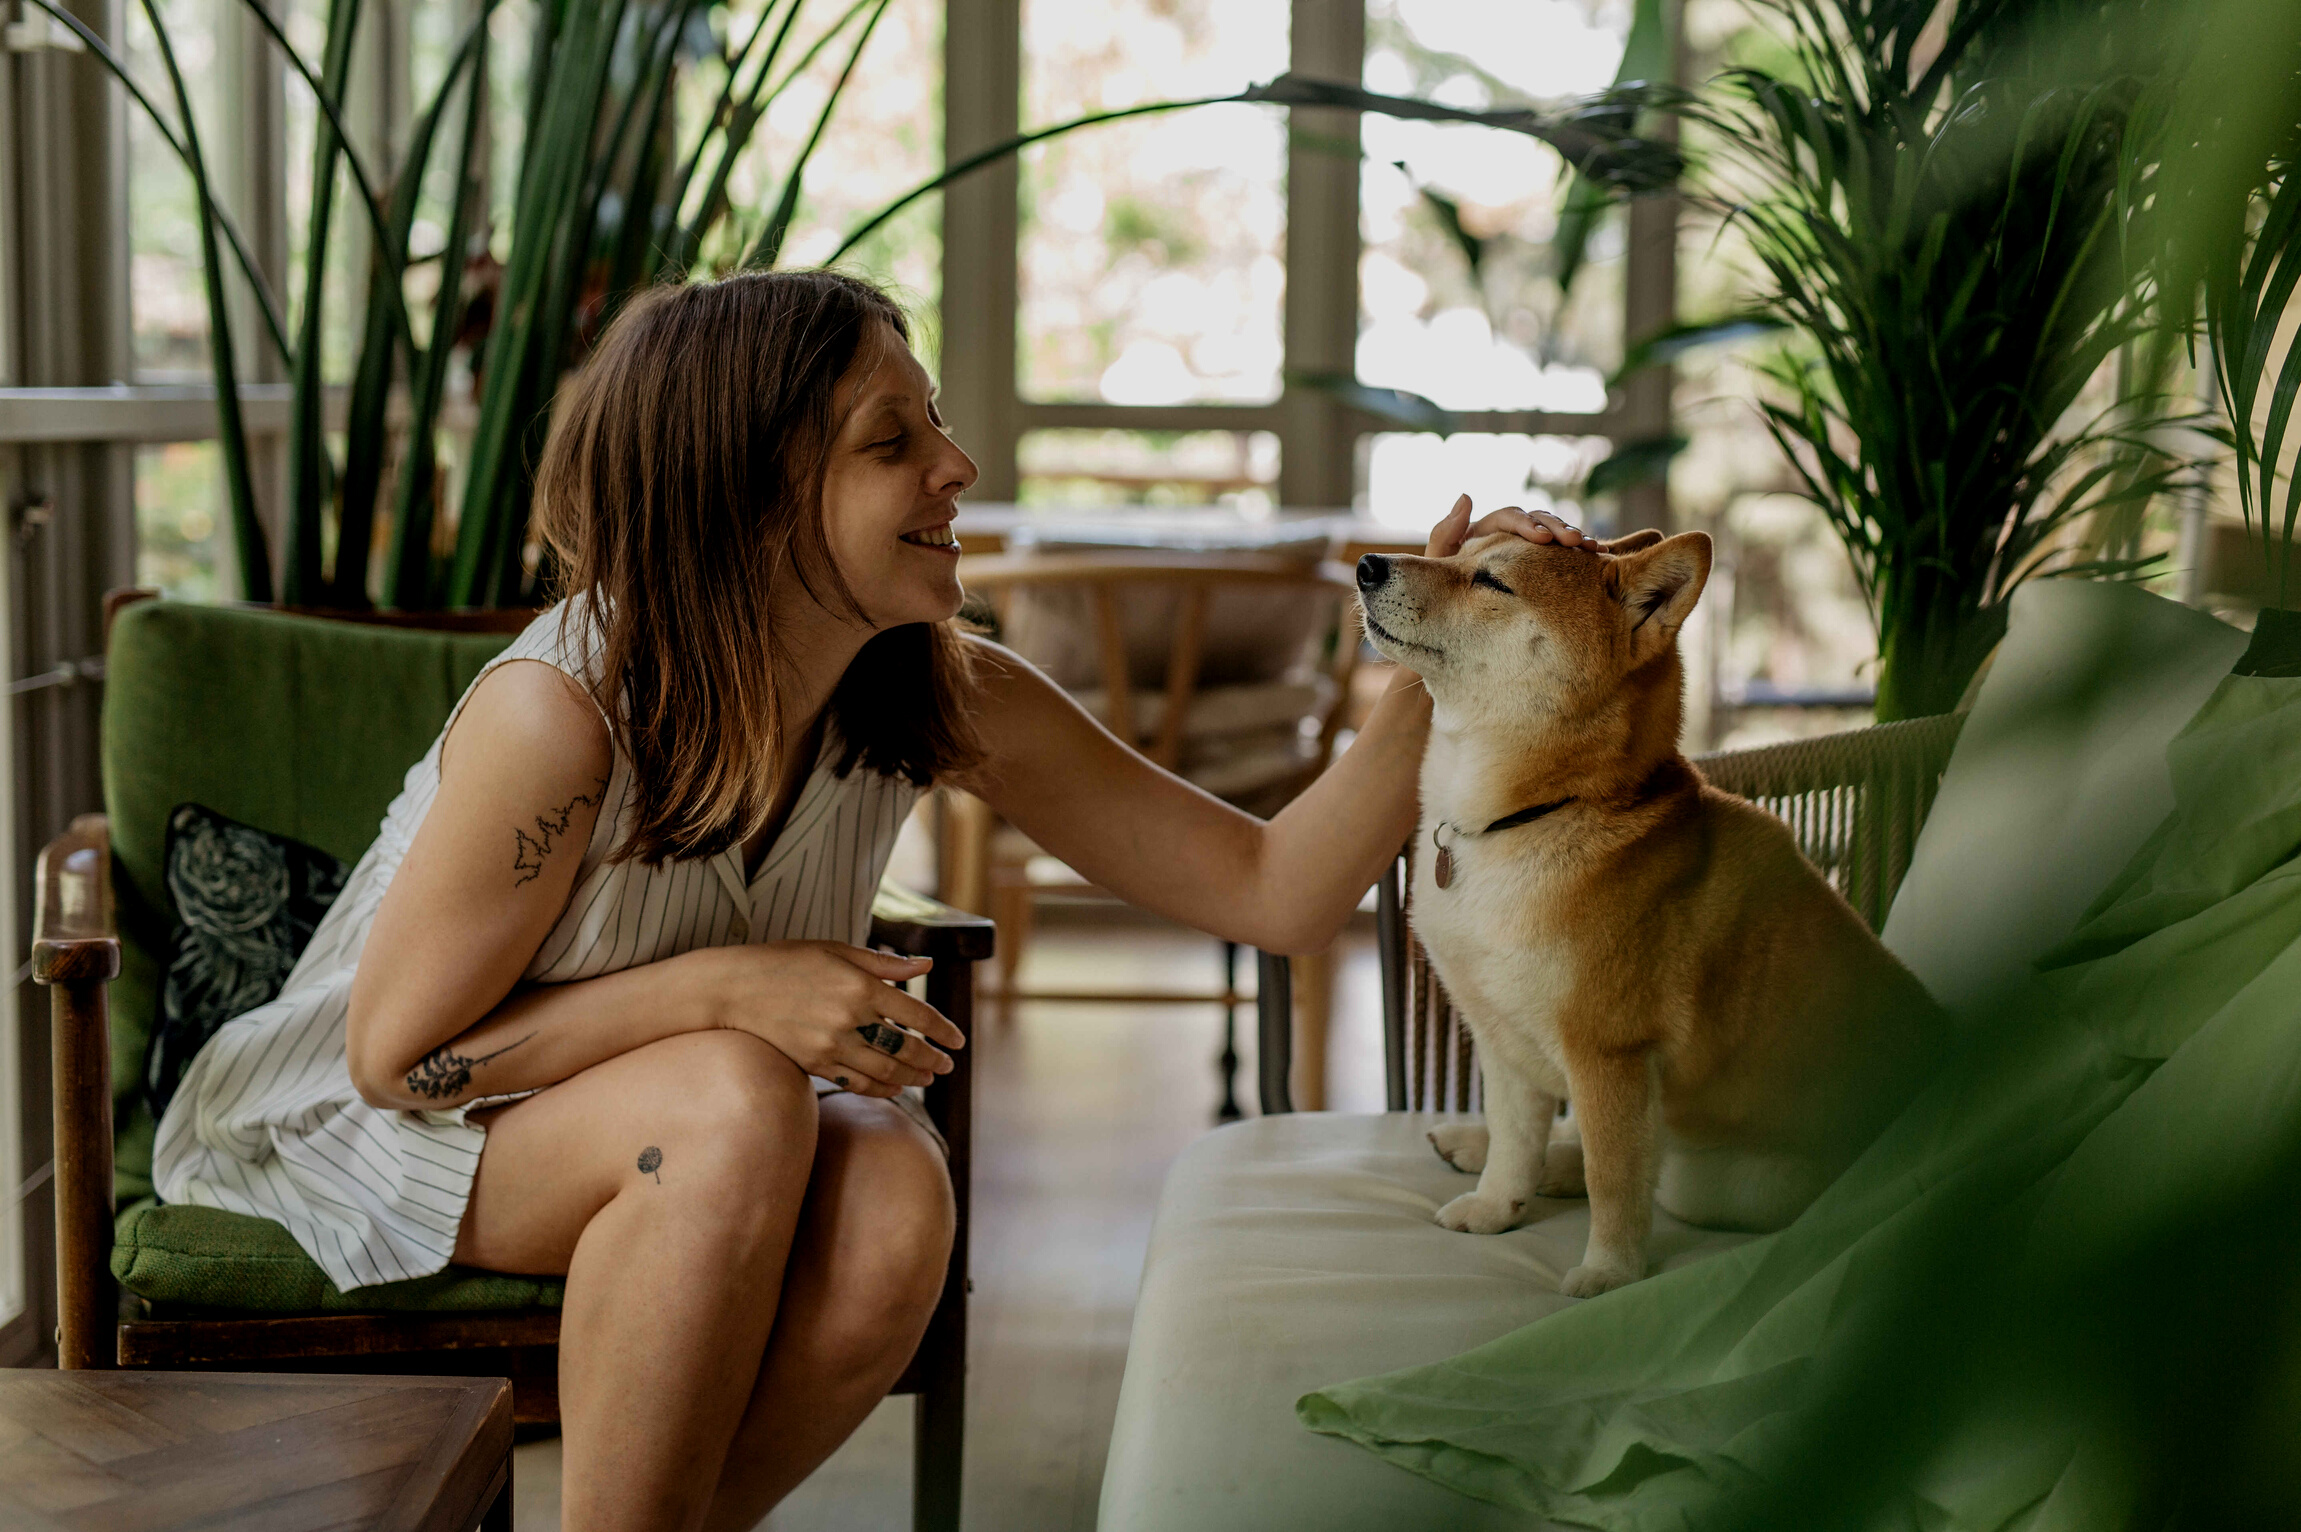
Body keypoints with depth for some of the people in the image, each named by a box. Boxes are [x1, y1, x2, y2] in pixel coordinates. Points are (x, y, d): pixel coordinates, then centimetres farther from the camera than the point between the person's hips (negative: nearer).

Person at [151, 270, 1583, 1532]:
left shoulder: (945, 698, -15)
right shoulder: (562, 712, -31)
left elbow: (1277, 891, -13)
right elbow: (399, 1051, -21)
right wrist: (726, 986, -31)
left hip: (698, 1128, 5)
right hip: (376, 1124, -4)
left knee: (894, 1200, -28)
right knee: (736, 1105, -34)